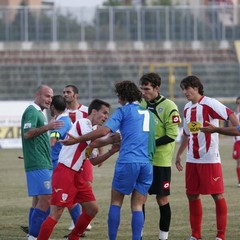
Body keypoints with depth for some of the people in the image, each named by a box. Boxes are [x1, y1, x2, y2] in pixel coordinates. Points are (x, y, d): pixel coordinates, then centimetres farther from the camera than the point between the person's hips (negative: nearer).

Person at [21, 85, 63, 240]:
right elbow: (27, 134, -25)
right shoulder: (32, 111, -10)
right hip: (38, 165, -11)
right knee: (45, 200, -14)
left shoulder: (39, 113, 21)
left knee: (38, 200, 9)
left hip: (43, 164, 11)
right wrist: (47, 127, -34)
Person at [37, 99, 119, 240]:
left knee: (93, 208, 9)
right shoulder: (83, 123, -7)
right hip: (64, 173, -10)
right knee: (56, 213, -13)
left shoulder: (90, 129, 20)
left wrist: (111, 152, 9)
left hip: (77, 175, 10)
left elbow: (94, 161, 22)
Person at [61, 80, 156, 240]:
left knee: (116, 201, 9)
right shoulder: (148, 113, 20)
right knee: (137, 206, 6)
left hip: (128, 162, -5)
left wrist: (76, 140, -4)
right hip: (147, 164, 5)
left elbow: (104, 131, -9)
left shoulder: (124, 110, 2)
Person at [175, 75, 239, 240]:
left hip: (210, 158, -7)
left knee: (218, 195, -3)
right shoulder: (187, 108, 13)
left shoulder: (209, 104, -10)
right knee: (192, 195, 8)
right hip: (192, 160, 8)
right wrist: (179, 154, 24)